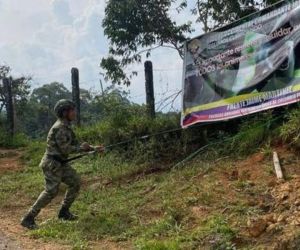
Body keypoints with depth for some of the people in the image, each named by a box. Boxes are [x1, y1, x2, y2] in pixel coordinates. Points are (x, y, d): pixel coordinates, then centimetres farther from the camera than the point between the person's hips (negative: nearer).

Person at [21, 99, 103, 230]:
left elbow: (75, 144, 16)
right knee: (51, 192, -13)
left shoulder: (66, 127, 12)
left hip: (60, 163, 10)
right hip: (52, 164, -10)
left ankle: (64, 212, 19)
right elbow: (65, 149, -22)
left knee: (75, 183, 10)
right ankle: (28, 218, -6)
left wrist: (94, 148, 7)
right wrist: (81, 147, -8)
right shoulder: (60, 127, -19)